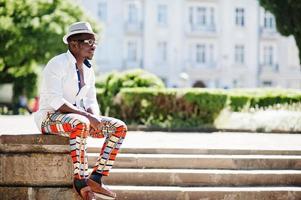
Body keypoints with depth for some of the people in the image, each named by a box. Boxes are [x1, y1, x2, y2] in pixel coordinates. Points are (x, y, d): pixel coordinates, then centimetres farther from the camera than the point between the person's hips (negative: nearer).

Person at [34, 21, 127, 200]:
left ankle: (96, 179, -16)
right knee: (81, 124, -40)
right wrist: (87, 116, -28)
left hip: (78, 118, 8)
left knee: (120, 127, -9)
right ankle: (81, 181, -33)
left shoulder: (88, 69, 11)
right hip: (51, 117, -8)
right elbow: (54, 101, -23)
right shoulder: (57, 64, -13)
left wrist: (94, 118, -11)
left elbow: (91, 102, 14)